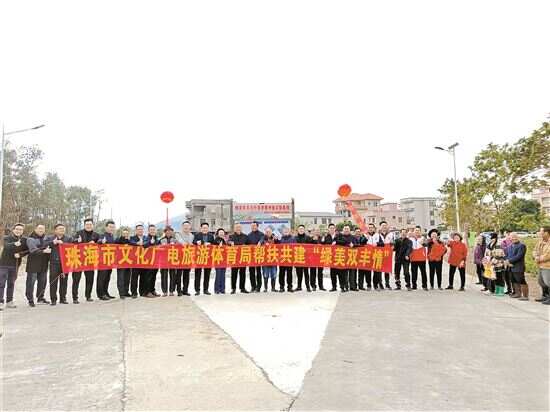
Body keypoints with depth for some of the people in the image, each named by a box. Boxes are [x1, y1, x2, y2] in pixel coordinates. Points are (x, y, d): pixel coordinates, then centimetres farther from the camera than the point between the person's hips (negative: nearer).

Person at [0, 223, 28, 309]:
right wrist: (14, 244, -51)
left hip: (15, 265, 4)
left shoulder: (24, 240, 1)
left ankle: (9, 301, 21)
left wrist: (20, 254, -14)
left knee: (11, 284, 13)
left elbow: (27, 250, 4)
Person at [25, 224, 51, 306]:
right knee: (31, 281, -1)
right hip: (33, 264, -5)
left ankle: (40, 297, 26)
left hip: (44, 264, 5)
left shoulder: (46, 238, 10)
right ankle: (30, 299, 9)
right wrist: (43, 251, -31)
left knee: (43, 281, 13)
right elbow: (33, 250, -19)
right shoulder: (31, 239, -6)